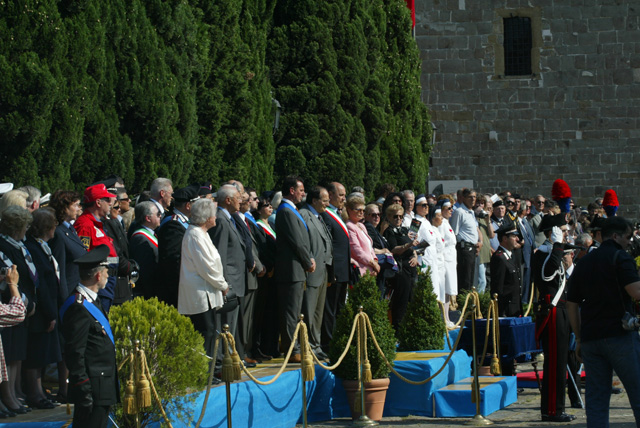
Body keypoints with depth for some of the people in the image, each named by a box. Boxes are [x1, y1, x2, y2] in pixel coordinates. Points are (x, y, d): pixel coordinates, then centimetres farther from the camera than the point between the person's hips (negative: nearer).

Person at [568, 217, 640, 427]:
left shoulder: (583, 262, 17)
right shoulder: (620, 258, -4)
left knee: (596, 400, 6)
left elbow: (572, 305, 17)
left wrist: (579, 339, 21)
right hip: (620, 335, -6)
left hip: (590, 338, 6)